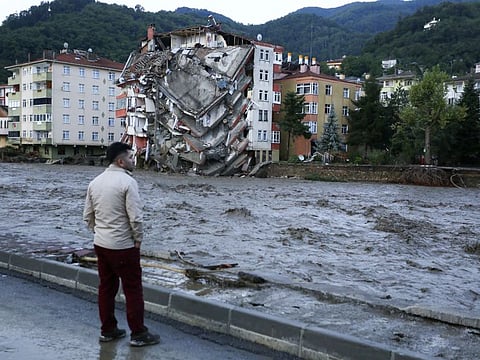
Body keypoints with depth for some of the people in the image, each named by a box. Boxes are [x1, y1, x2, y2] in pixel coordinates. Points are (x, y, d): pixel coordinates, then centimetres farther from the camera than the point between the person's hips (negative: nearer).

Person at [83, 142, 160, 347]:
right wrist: (138, 239, -7)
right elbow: (136, 218, -20)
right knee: (133, 290, 3)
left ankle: (108, 330, 25)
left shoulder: (95, 182, 6)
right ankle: (138, 334, 11)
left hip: (100, 244, 7)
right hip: (123, 246, -7)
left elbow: (88, 216, 11)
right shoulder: (127, 182, -17)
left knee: (106, 287, 16)